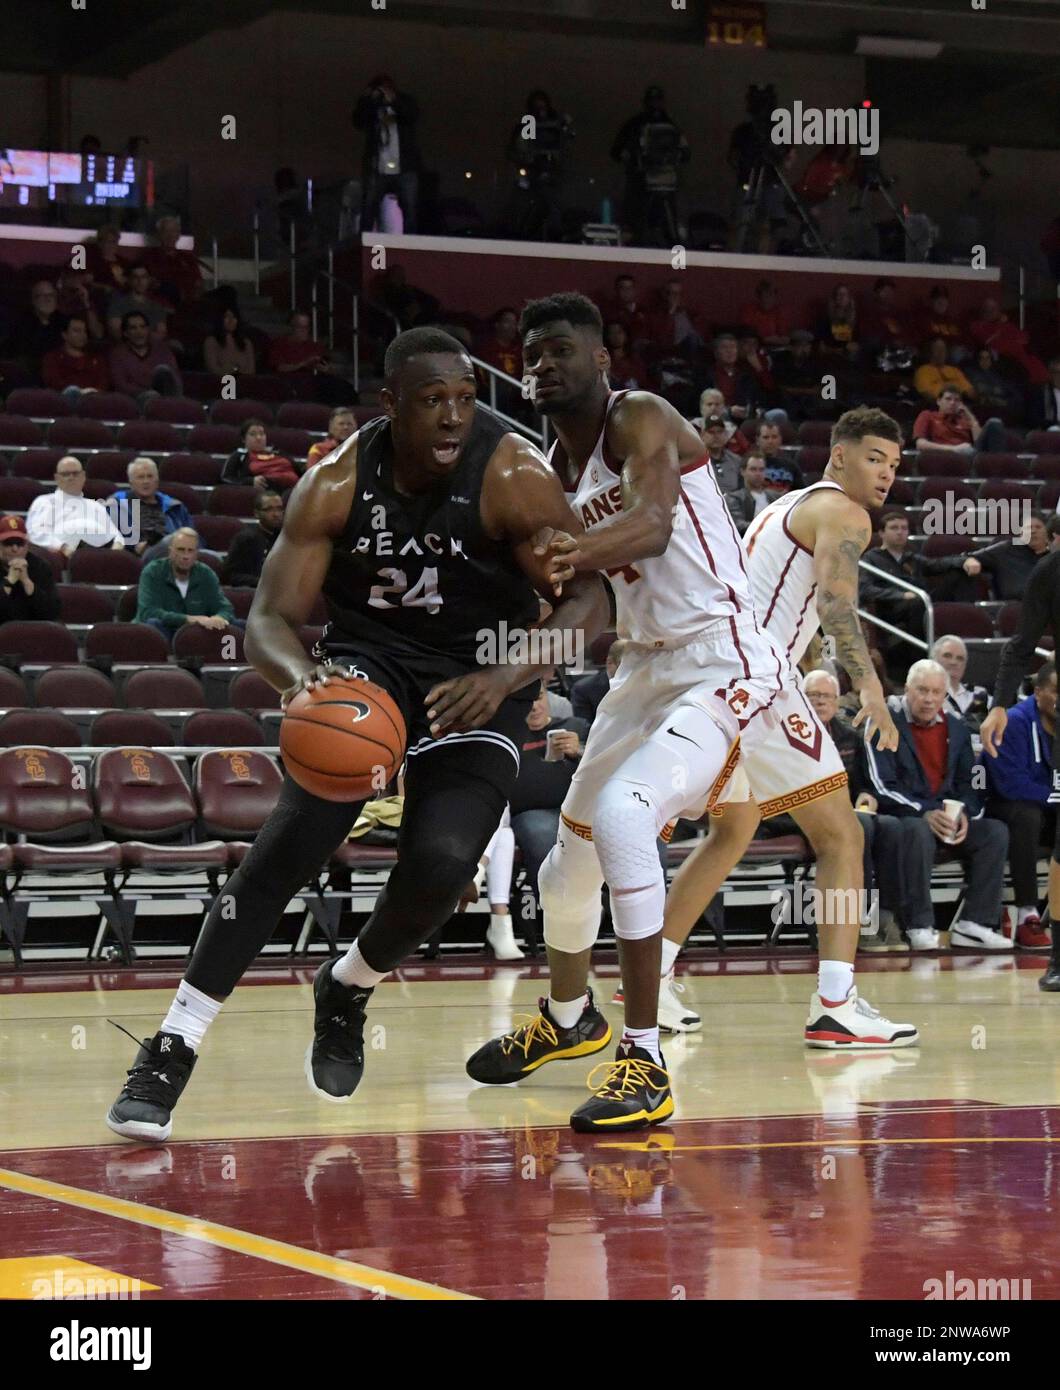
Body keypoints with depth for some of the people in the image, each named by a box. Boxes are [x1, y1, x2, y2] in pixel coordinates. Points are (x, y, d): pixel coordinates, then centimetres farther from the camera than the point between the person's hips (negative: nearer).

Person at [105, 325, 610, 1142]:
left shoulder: (512, 476, -20)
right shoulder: (336, 485, -15)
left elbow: (589, 601, -20)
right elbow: (269, 620, -15)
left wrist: (503, 678, -36)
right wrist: (299, 675, -39)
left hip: (480, 680, 0)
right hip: (369, 657, 0)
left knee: (443, 861, -21)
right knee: (297, 834, -23)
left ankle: (350, 989, 14)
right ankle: (175, 1044, -20)